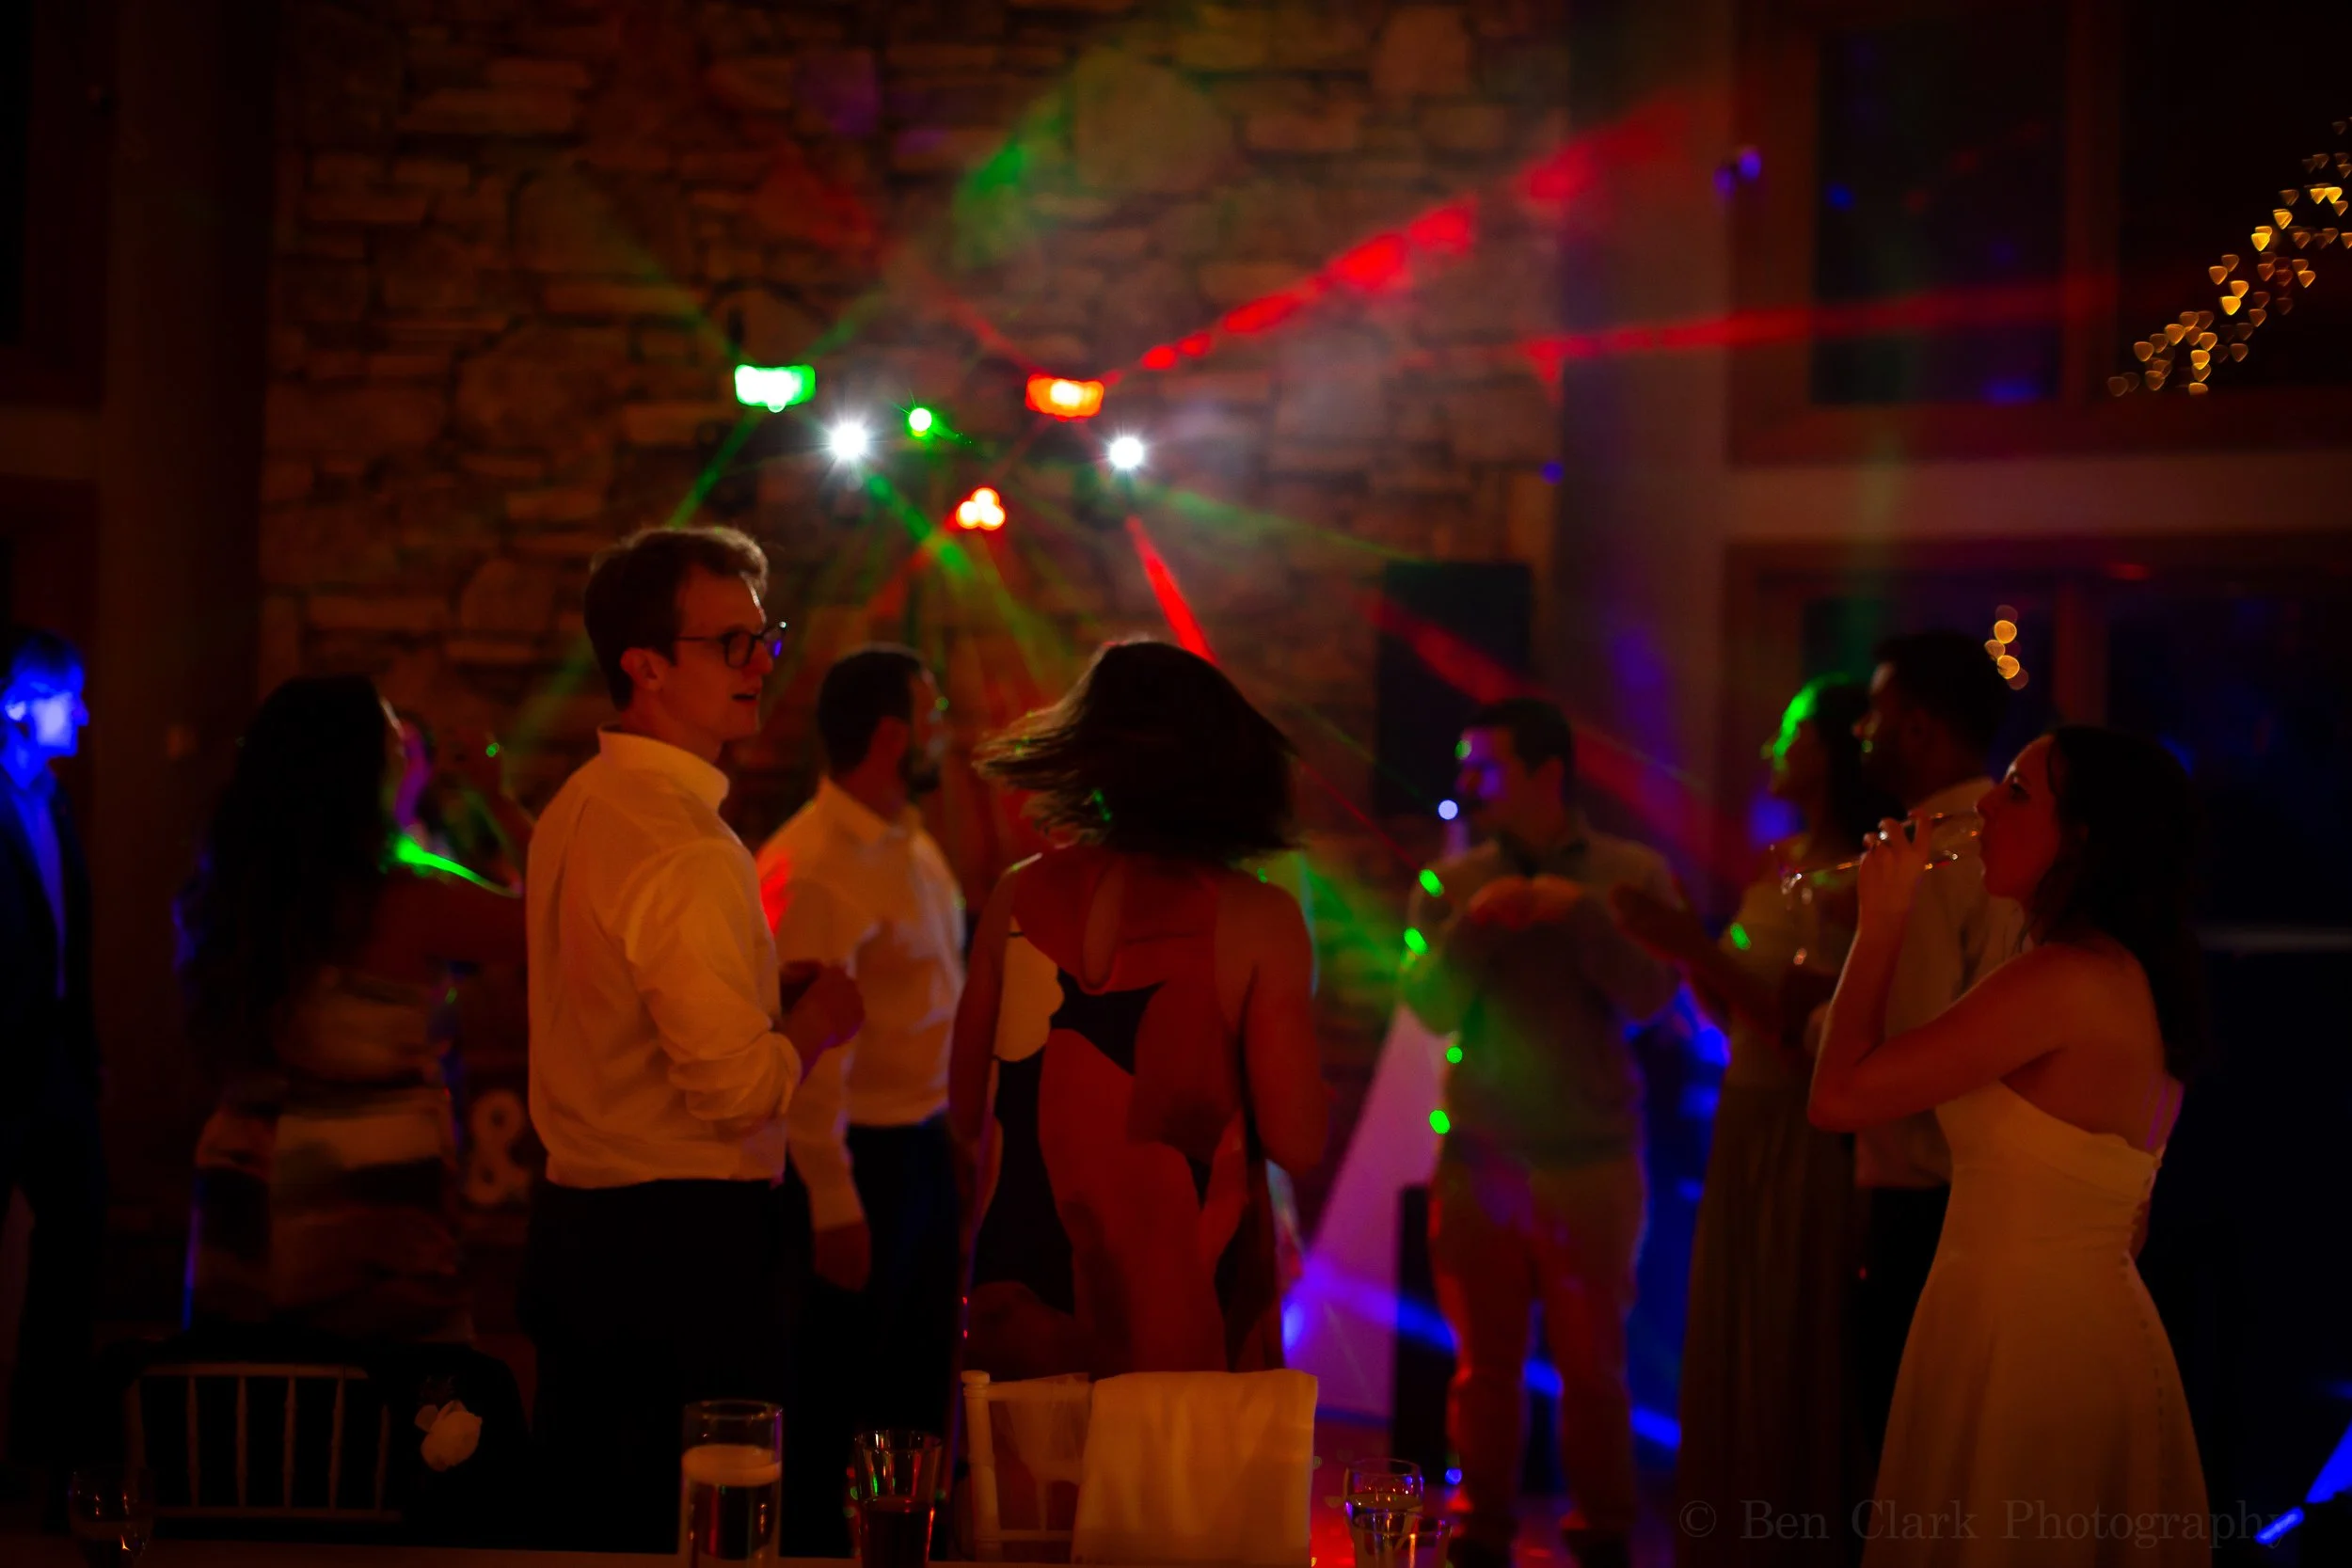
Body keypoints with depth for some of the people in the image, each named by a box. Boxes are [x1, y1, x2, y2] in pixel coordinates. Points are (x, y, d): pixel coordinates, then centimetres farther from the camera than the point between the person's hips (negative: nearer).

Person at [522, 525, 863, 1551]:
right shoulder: (685, 847, -19)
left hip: (577, 1225, 10)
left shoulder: (577, 810, 12)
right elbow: (736, 1085, -25)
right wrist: (813, 1021, -5)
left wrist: (760, 994, 15)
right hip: (686, 1239, -10)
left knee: (592, 1526, 15)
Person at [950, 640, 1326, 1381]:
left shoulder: (1020, 896, 1)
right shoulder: (1257, 918, -9)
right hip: (1184, 1313, -3)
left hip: (1025, 1301, 3)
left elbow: (967, 1115, 8)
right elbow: (1297, 1143, -10)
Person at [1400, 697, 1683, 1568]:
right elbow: (1431, 1006, -4)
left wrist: (1580, 913, -19)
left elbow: (1649, 997, -10)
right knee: (1486, 1364, 6)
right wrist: (1471, 928, -19)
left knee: (1592, 1365, 5)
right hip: (1479, 1161, 2)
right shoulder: (1450, 884, 6)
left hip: (1593, 1164, -1)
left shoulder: (1633, 875, 0)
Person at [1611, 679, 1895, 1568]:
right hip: (1747, 1128, 8)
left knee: (1794, 1372, 0)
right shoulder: (1777, 866, 11)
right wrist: (1684, 948, 0)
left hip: (1812, 1147, -8)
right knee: (1731, 1361, 14)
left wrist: (1699, 947, -21)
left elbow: (1798, 1026, -21)